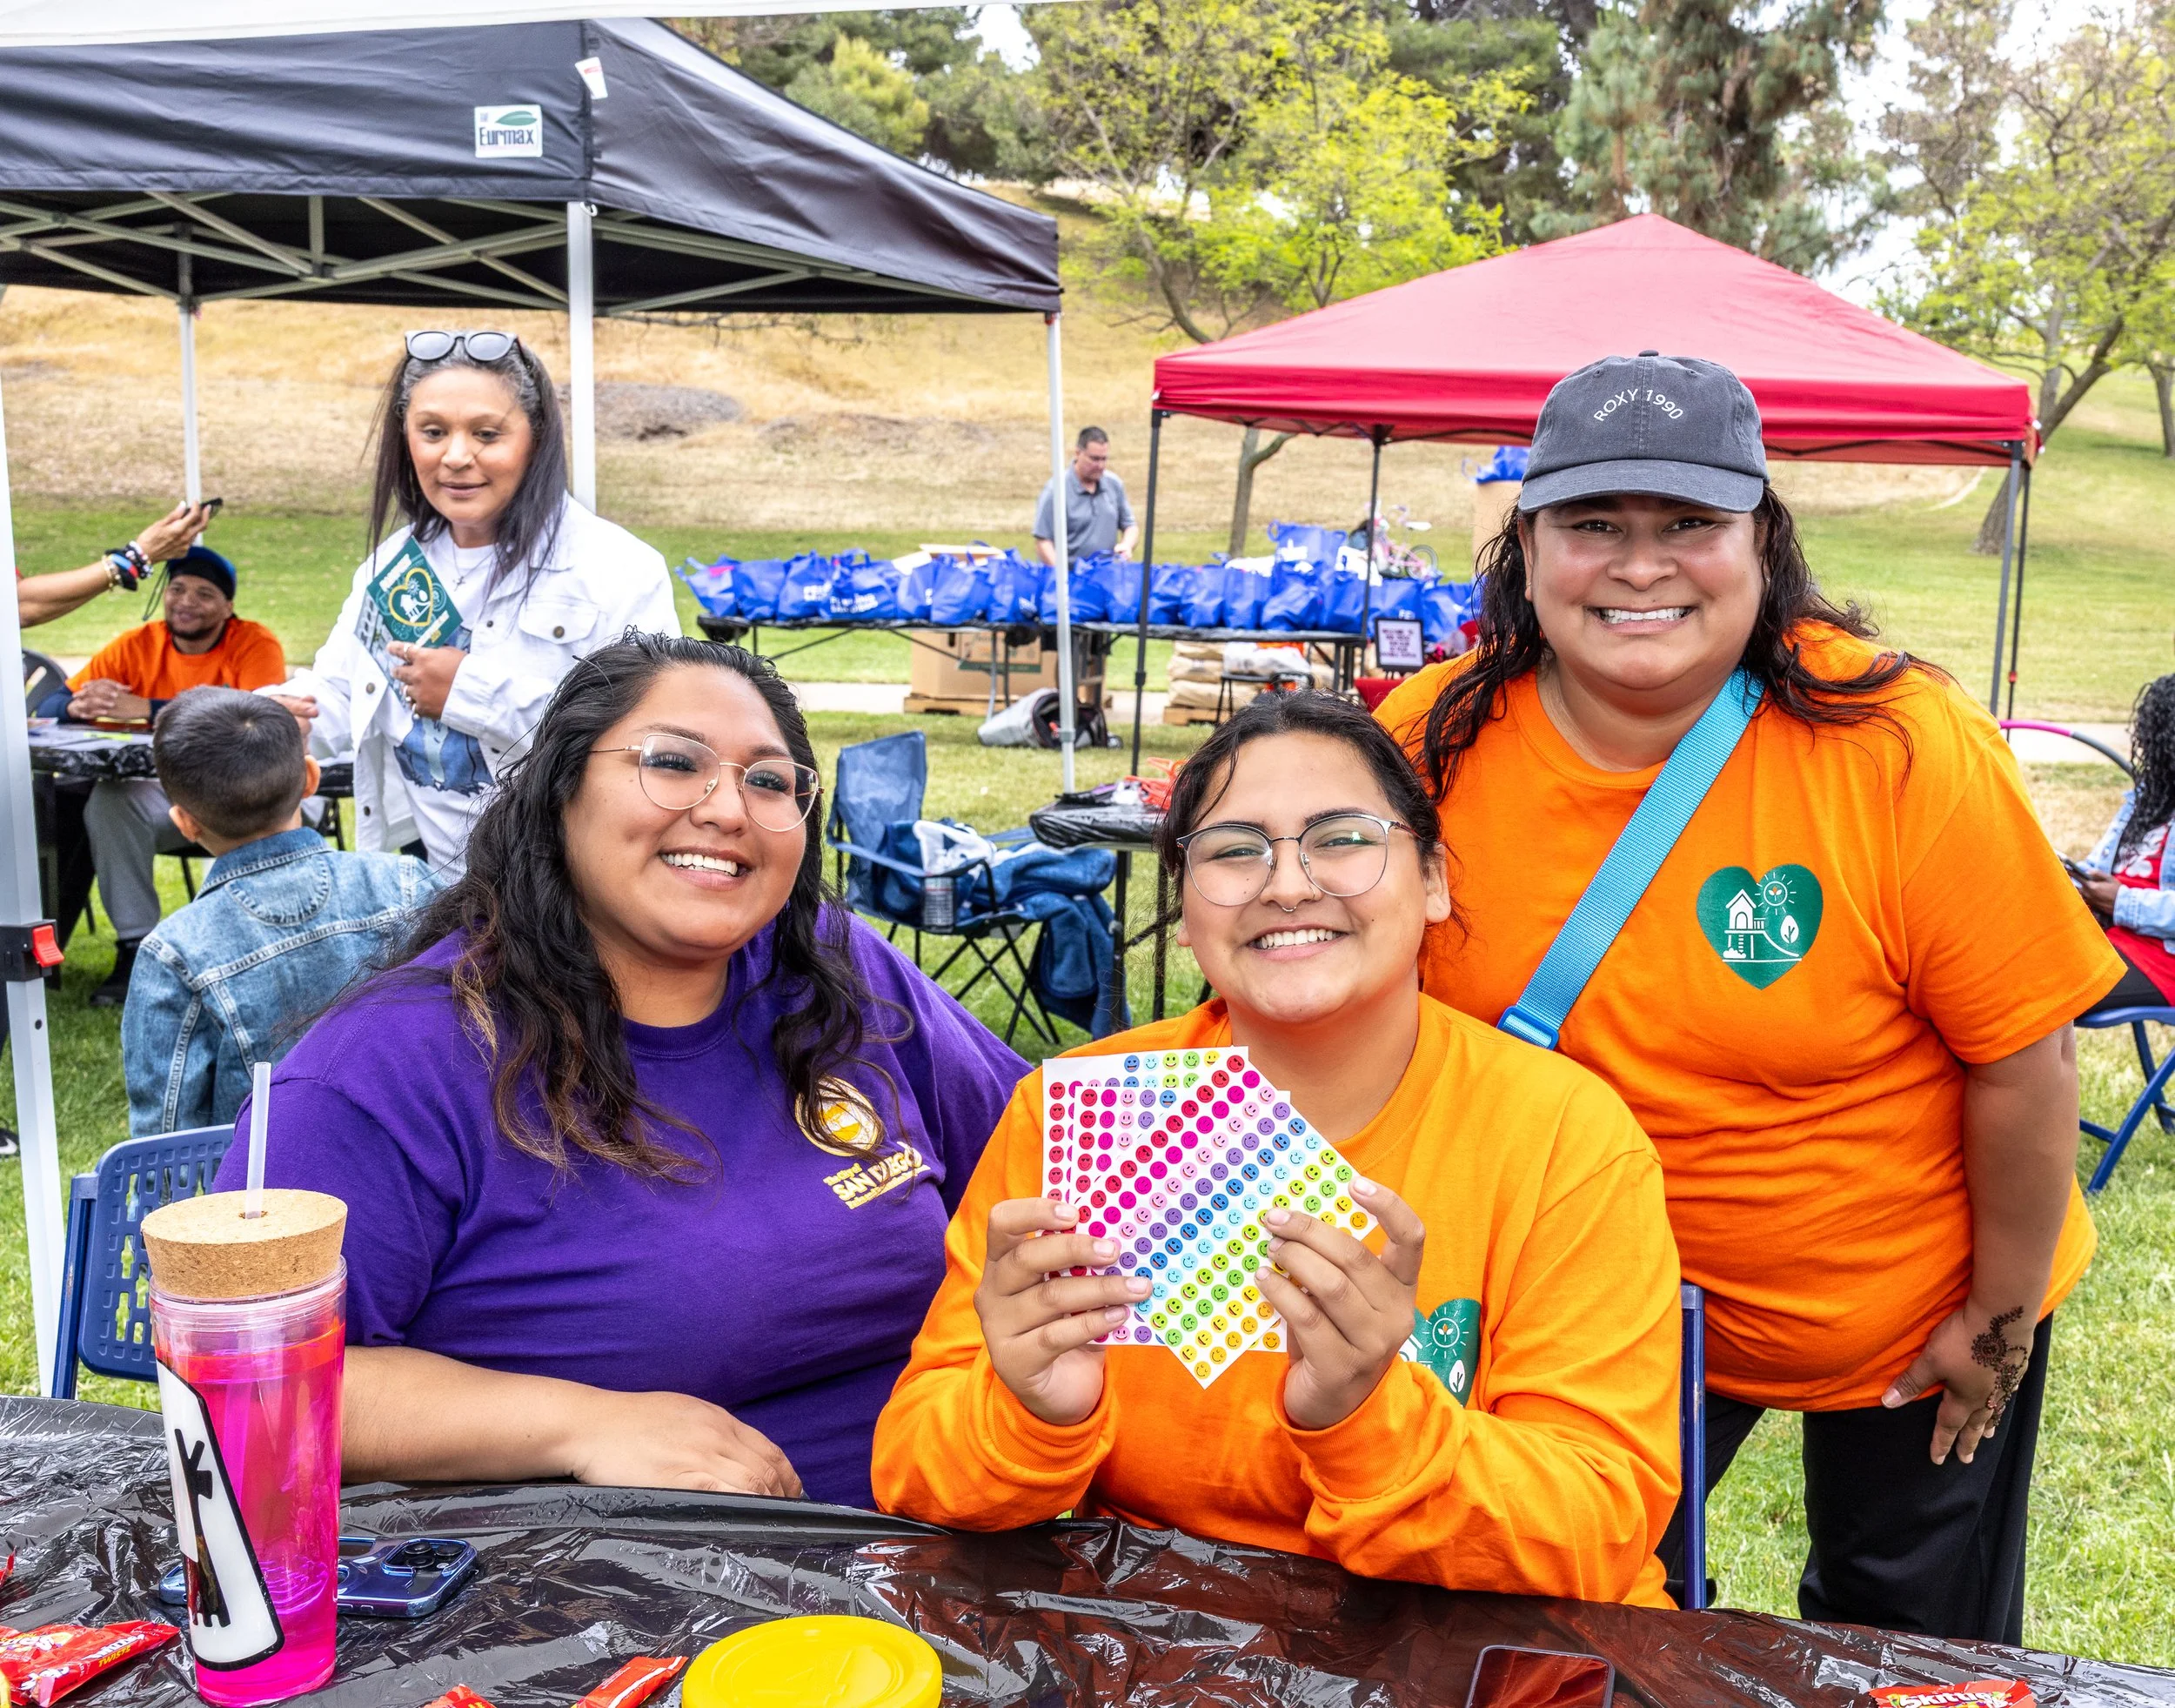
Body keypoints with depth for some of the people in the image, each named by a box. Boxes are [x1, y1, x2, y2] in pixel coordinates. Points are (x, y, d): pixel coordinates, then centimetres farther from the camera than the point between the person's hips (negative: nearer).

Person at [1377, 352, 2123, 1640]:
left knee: (1916, 1647, 19)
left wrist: (2001, 1321, -7)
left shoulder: (1903, 749, -25)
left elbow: (2026, 1059, -16)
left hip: (1915, 1315, -1)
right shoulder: (1432, 748, -18)